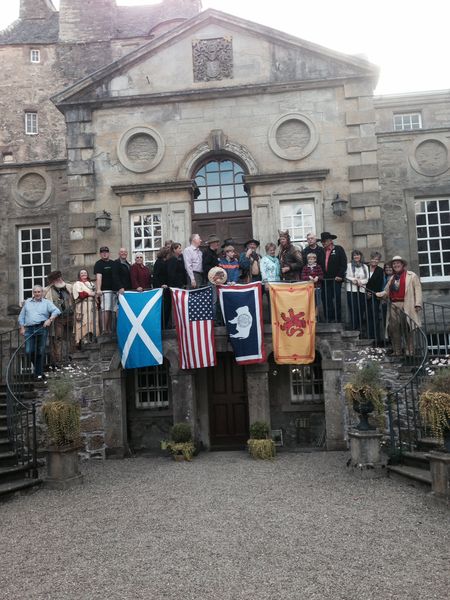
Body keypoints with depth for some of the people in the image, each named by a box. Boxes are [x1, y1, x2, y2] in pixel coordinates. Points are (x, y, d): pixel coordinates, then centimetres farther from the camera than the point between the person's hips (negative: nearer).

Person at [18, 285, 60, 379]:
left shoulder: (47, 302, 12)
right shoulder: (27, 302, 21)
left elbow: (56, 311, -3)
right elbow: (21, 316, 19)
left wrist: (50, 319, -17)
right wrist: (22, 328, 8)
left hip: (41, 328, -2)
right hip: (29, 329, 3)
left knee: (41, 351, -5)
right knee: (29, 351, -7)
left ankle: (39, 373, 4)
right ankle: (37, 366, 18)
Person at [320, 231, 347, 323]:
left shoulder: (339, 249, 3)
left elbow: (343, 263, -5)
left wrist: (340, 275, -13)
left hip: (336, 279, -4)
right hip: (325, 280, 4)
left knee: (336, 300, 0)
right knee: (326, 301, 0)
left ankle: (337, 319, 5)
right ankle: (328, 319, 5)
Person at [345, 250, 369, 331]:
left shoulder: (365, 267, 16)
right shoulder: (349, 265, 8)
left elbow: (367, 279, 9)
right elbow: (346, 277, 1)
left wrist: (360, 281, -9)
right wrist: (353, 280, -13)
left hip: (362, 290, 3)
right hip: (351, 290, -2)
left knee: (361, 310, -2)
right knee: (353, 309, -9)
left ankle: (360, 328, 4)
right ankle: (354, 328, -8)